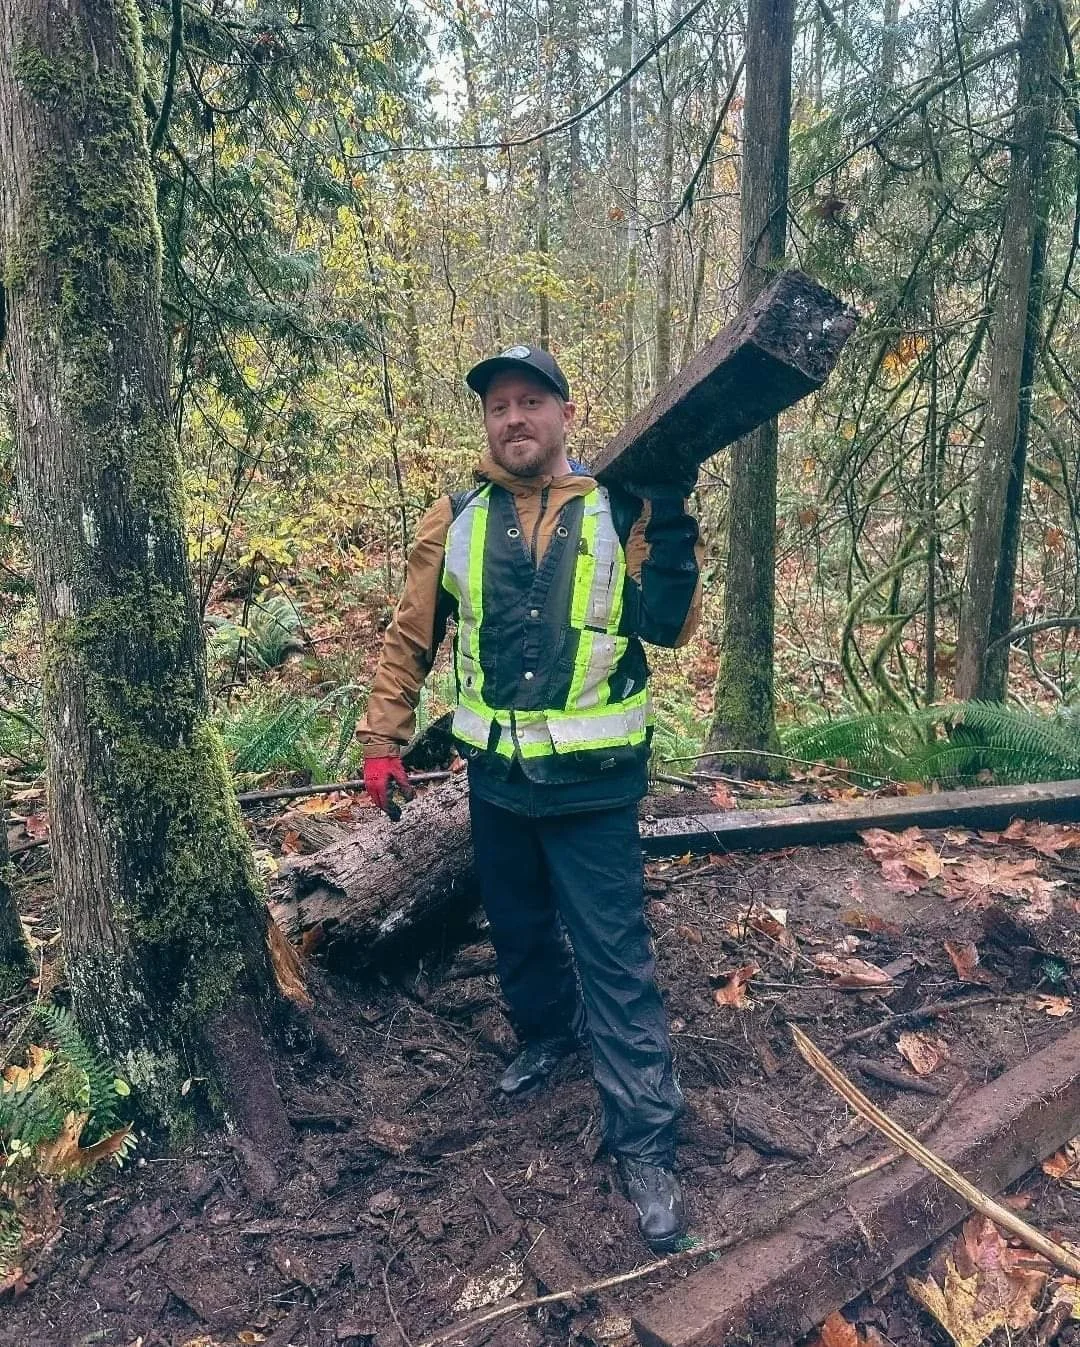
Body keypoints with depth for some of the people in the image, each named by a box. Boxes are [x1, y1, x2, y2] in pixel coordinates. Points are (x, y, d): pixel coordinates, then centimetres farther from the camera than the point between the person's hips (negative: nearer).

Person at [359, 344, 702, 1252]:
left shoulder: (618, 510, -5)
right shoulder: (456, 521, 0)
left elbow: (670, 626, -13)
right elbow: (410, 637, 6)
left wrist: (670, 524, -24)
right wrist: (384, 739, 3)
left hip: (594, 783, -3)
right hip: (497, 778, 3)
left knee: (616, 960, 2)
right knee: (519, 930, 23)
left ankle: (645, 1144, 15)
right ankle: (547, 1034, 50)